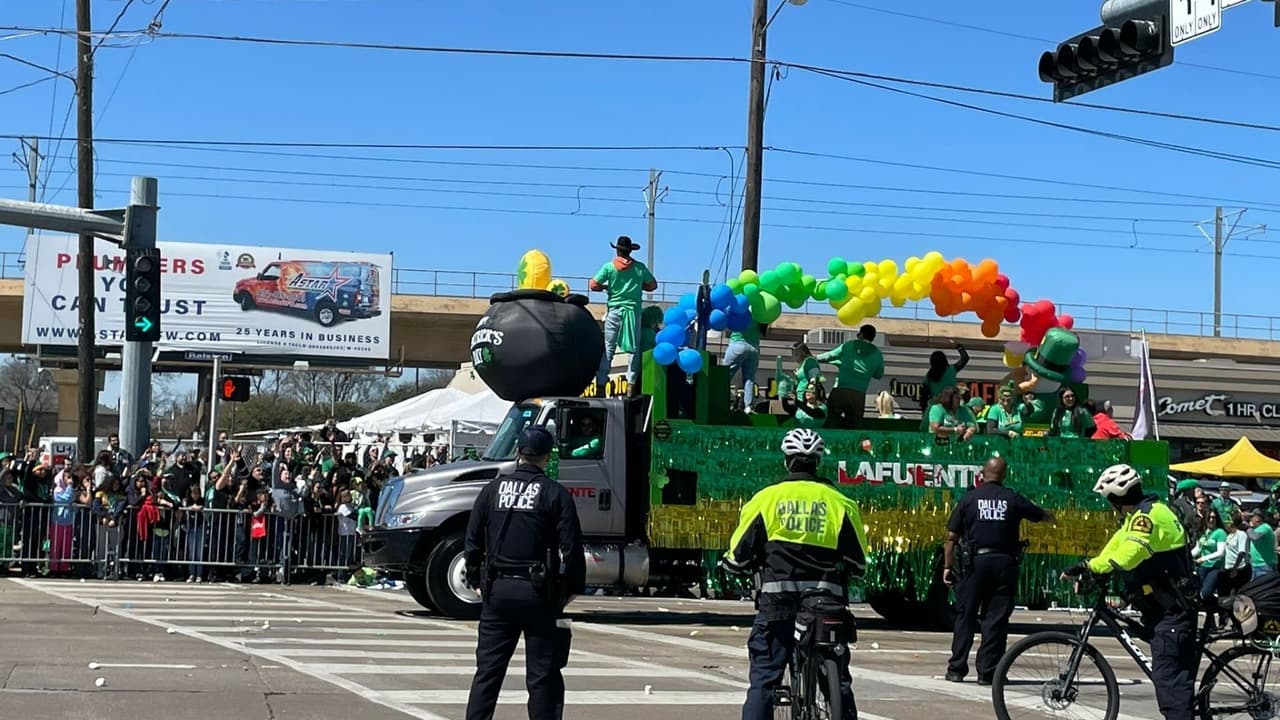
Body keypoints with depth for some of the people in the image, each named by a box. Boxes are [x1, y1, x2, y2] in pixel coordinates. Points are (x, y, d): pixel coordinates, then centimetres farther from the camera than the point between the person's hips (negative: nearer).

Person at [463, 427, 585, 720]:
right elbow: (572, 548, -8)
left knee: (487, 670, 9)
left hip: (498, 589, 3)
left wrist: (477, 581, 16)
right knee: (542, 675, 3)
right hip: (539, 595, -3)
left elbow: (473, 542, 7)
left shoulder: (493, 489, 6)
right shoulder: (555, 494, -5)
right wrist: (572, 589, 3)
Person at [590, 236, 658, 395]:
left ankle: (600, 384, 0)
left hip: (614, 310, 0)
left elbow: (593, 285, -3)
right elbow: (653, 285, 10)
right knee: (635, 348, 7)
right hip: (633, 311, 0)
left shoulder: (609, 267, -1)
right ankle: (631, 383, 2)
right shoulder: (640, 267, 2)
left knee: (607, 349, 3)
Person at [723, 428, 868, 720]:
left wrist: (757, 565, 26)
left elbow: (738, 557, 3)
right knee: (838, 682, 11)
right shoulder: (840, 503, 4)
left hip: (778, 604, -1)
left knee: (764, 678, 4)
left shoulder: (765, 499, 1)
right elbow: (859, 564, 6)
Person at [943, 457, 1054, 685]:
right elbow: (1043, 516, 20)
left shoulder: (969, 499, 2)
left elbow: (952, 537, 1)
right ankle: (987, 672, 3)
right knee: (996, 619, 4)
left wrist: (947, 566, 7)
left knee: (965, 616, 6)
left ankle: (957, 669, 5)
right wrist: (1050, 516, 43)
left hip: (975, 562, 0)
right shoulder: (1013, 500, 4)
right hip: (1004, 563, 0)